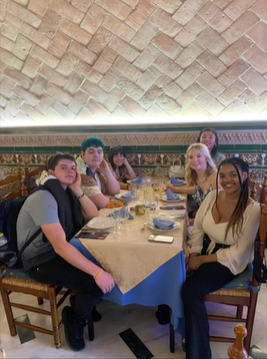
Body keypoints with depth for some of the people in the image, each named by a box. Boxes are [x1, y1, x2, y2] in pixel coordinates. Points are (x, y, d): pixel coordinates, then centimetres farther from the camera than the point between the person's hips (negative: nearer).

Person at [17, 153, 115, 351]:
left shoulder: (66, 192, 3)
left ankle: (82, 303, 22)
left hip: (60, 251, 9)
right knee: (96, 283, -22)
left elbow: (94, 216, 1)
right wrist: (97, 272, -36)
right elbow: (59, 245, -33)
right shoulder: (44, 197, -25)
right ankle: (74, 320, 8)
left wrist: (78, 190, -13)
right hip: (40, 260, -9)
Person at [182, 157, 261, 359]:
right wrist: (193, 255, -13)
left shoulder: (252, 209, -18)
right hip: (204, 251, 5)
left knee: (191, 289, -24)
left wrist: (202, 260, -17)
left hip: (229, 261, -5)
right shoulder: (212, 196, -3)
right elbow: (198, 228, 2)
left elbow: (238, 252, -16)